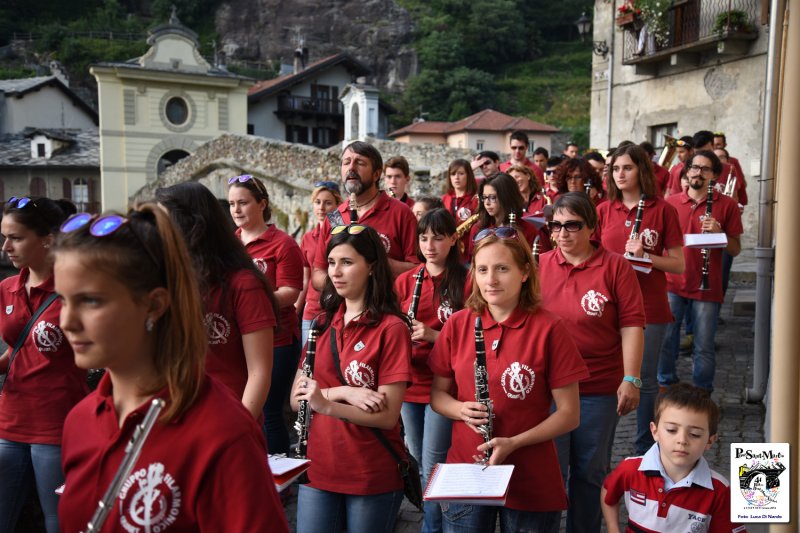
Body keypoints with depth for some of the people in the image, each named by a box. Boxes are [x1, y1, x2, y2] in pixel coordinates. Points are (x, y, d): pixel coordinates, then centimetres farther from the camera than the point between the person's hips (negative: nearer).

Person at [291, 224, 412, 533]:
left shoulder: (391, 328, -12)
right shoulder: (322, 324, 6)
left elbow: (388, 416, -16)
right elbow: (296, 400, 0)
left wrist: (326, 405, -28)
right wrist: (343, 391, -17)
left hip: (373, 477, -4)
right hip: (317, 469, 4)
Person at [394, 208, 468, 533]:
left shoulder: (464, 282, -7)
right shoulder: (405, 281, 6)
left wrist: (433, 335, -21)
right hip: (410, 383, 5)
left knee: (432, 467, -4)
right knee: (418, 463, 16)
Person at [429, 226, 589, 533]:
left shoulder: (548, 329, -12)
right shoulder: (457, 325, -3)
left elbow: (569, 414, -9)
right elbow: (437, 394, 7)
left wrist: (514, 443, -21)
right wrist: (461, 410, -14)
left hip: (530, 483, -2)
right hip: (464, 476, 2)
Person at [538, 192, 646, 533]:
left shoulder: (615, 267, -4)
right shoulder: (539, 266, 3)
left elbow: (631, 325, -6)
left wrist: (631, 379, -11)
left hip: (600, 389, -1)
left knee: (590, 472, 14)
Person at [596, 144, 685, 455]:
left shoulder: (662, 210, -3)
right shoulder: (604, 211, 5)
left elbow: (679, 265, -3)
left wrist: (645, 255, -18)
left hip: (650, 308, -2)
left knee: (645, 379, 9)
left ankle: (644, 449, 25)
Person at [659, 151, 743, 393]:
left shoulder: (727, 205, 2)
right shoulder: (671, 202, 7)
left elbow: (735, 250, 2)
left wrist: (718, 232, -17)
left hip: (706, 287, -2)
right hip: (671, 283, 2)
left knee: (703, 349, 5)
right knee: (665, 341, 8)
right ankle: (666, 389, 26)